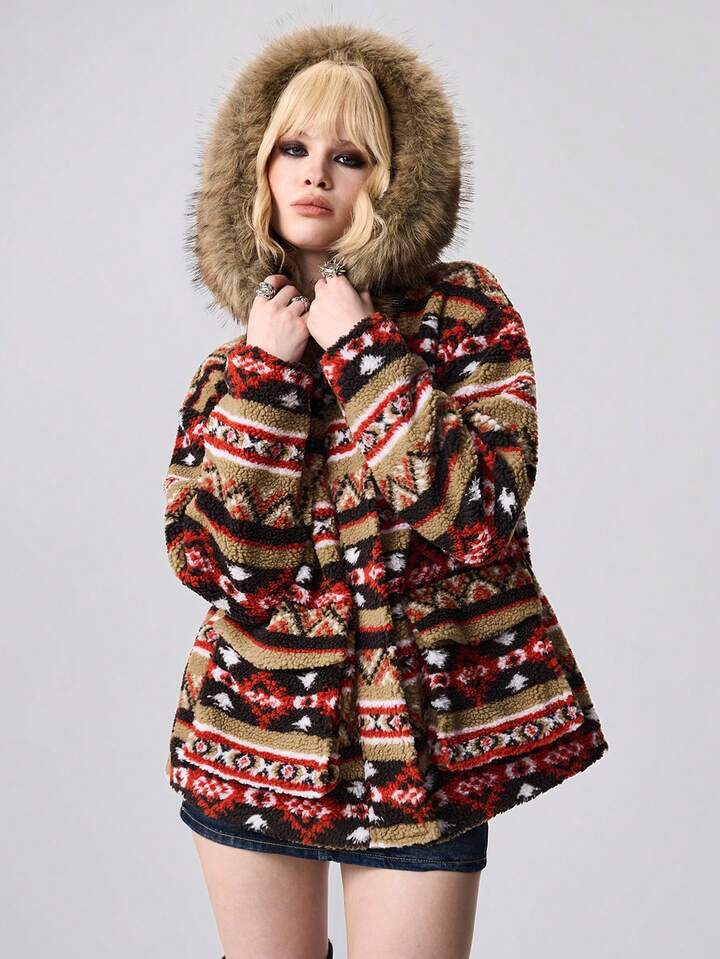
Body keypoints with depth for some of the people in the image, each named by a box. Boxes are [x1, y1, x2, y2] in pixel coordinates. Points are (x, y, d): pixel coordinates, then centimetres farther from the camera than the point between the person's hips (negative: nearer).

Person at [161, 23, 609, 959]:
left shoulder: (462, 309, -5)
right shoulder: (233, 360, 3)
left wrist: (362, 351, -16)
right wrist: (266, 372, -13)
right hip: (251, 736, 3)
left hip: (420, 749, -2)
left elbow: (477, 516, -17)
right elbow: (209, 559, -9)